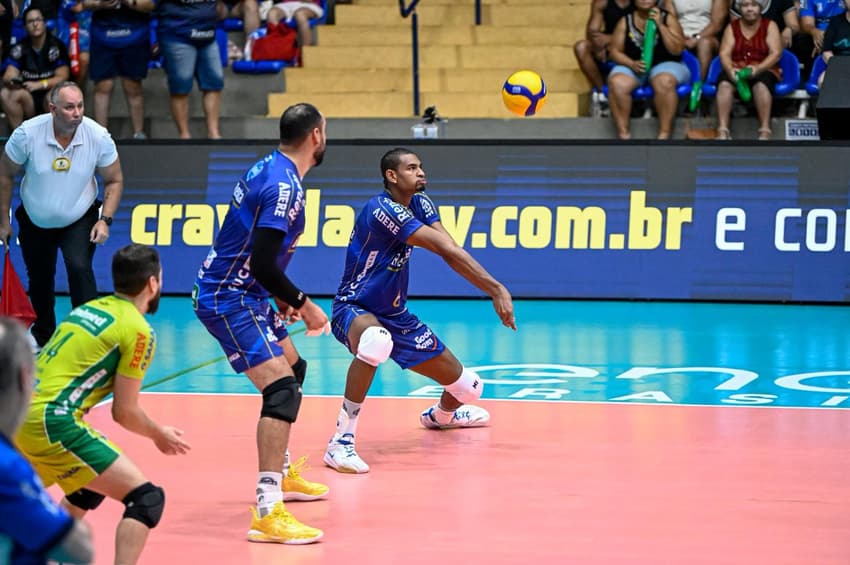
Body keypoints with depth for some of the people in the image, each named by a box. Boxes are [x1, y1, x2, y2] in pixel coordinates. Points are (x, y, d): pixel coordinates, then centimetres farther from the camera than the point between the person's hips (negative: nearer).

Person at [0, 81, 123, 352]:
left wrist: (105, 220, -16)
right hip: (35, 222, 1)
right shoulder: (27, 133, -22)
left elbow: (114, 180, -5)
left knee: (80, 268, -23)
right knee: (39, 280, 12)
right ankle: (42, 334, 38)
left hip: (79, 220, -1)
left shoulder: (98, 136, -20)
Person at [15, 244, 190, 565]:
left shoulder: (88, 308, 18)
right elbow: (124, 412, -3)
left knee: (90, 488, 32)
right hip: (51, 422, -9)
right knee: (146, 498, -7)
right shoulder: (137, 330, -4)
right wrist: (159, 435, 15)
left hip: (19, 413, 9)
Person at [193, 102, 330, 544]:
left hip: (240, 292, 11)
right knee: (282, 389, -21)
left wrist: (281, 297, 17)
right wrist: (303, 303, -14)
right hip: (228, 300, -11)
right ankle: (266, 512, -29)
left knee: (293, 368, 26)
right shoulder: (284, 187, -21)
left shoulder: (269, 168, 10)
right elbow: (263, 264, -26)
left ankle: (282, 475, 39)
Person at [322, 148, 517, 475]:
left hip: (395, 316, 8)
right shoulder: (382, 209, -24)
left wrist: (495, 290, -25)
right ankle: (341, 443, -38)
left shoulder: (419, 204, 3)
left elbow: (449, 251, -11)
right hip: (354, 310, -8)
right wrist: (496, 289, -29)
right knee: (377, 340, -46)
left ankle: (441, 414, 49)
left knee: (467, 388, 8)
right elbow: (447, 249, -27)